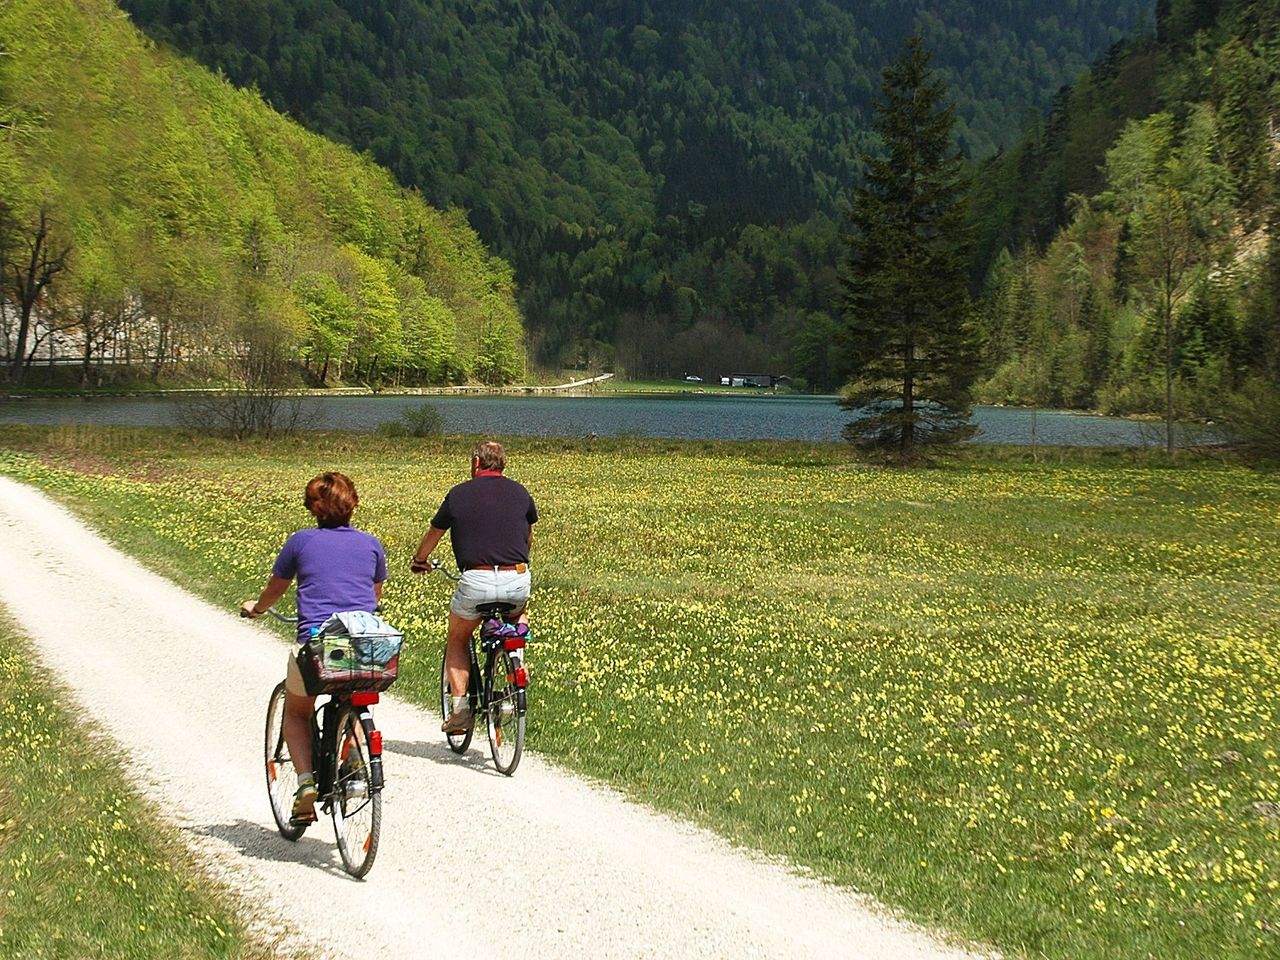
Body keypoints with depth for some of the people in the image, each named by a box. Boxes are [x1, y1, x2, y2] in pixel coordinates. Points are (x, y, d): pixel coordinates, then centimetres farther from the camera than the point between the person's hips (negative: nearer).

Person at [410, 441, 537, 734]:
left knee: (457, 640, 22)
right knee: (519, 616, 36)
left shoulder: (458, 495, 7)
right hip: (518, 582, 2)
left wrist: (419, 561, 44)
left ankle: (460, 708, 9)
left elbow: (433, 534, 23)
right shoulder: (519, 493, 12)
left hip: (476, 581, -2)